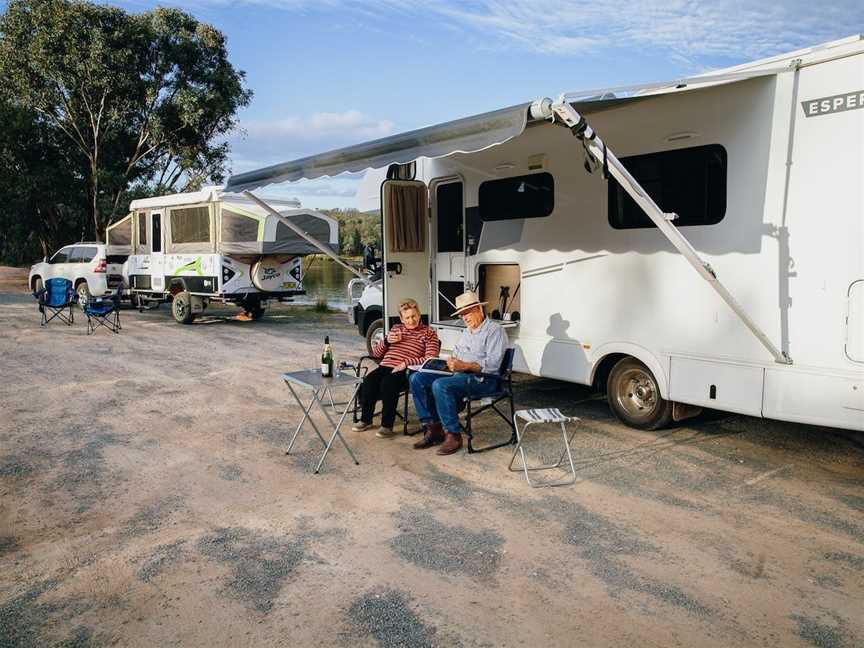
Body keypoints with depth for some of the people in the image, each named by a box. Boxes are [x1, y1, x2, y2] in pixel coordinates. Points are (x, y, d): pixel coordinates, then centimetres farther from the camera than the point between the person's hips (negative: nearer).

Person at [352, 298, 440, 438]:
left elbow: (430, 359, -7)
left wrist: (407, 363, -18)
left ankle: (387, 425, -22)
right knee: (368, 381, -26)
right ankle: (365, 419, -9)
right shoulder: (396, 329, 25)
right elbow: (375, 353, 26)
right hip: (385, 366, 5)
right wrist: (386, 341, 5)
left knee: (387, 384, -34)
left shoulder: (429, 334, 10)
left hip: (405, 371, -4)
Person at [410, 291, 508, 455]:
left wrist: (464, 366, -23)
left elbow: (493, 364, -17)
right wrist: (452, 363, 3)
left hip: (482, 378, -9)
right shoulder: (467, 332, 23)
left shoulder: (495, 330, -6)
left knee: (440, 385, -33)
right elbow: (456, 354, 28)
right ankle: (432, 428, -6)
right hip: (459, 374, 9)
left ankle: (453, 435, -21)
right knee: (417, 378, -6)